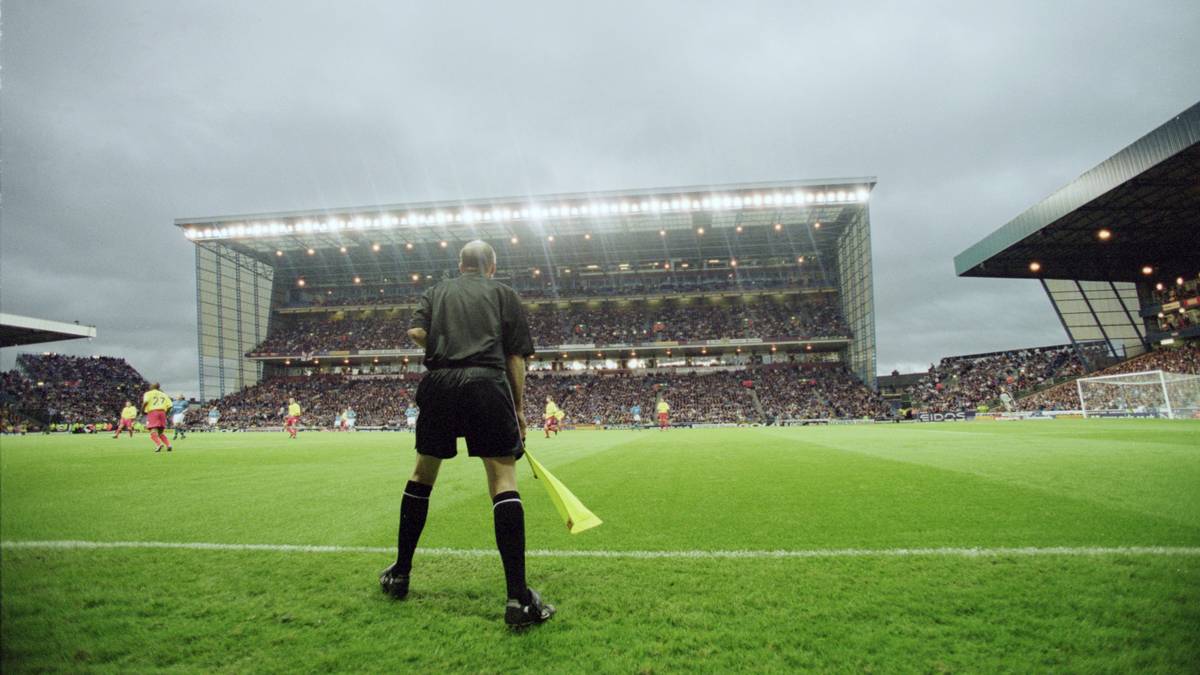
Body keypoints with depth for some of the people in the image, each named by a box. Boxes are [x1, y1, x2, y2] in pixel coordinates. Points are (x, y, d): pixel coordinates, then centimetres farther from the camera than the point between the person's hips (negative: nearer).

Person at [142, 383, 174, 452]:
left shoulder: (148, 393, 8)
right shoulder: (163, 395, 20)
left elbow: (146, 402, -13)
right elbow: (169, 405, 9)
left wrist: (142, 410, 1)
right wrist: (165, 413, 19)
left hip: (152, 412, -5)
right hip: (162, 412, 5)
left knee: (153, 431, -11)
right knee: (161, 432, 14)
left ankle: (159, 444, -35)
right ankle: (168, 445, -3)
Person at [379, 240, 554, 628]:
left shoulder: (437, 291, 21)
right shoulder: (503, 293, 15)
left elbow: (416, 332, 4)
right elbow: (516, 357, 7)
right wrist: (518, 410, 10)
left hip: (438, 385, 3)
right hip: (487, 384, -3)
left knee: (422, 475, 19)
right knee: (504, 480, -7)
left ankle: (399, 574, 30)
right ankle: (518, 598, -14)